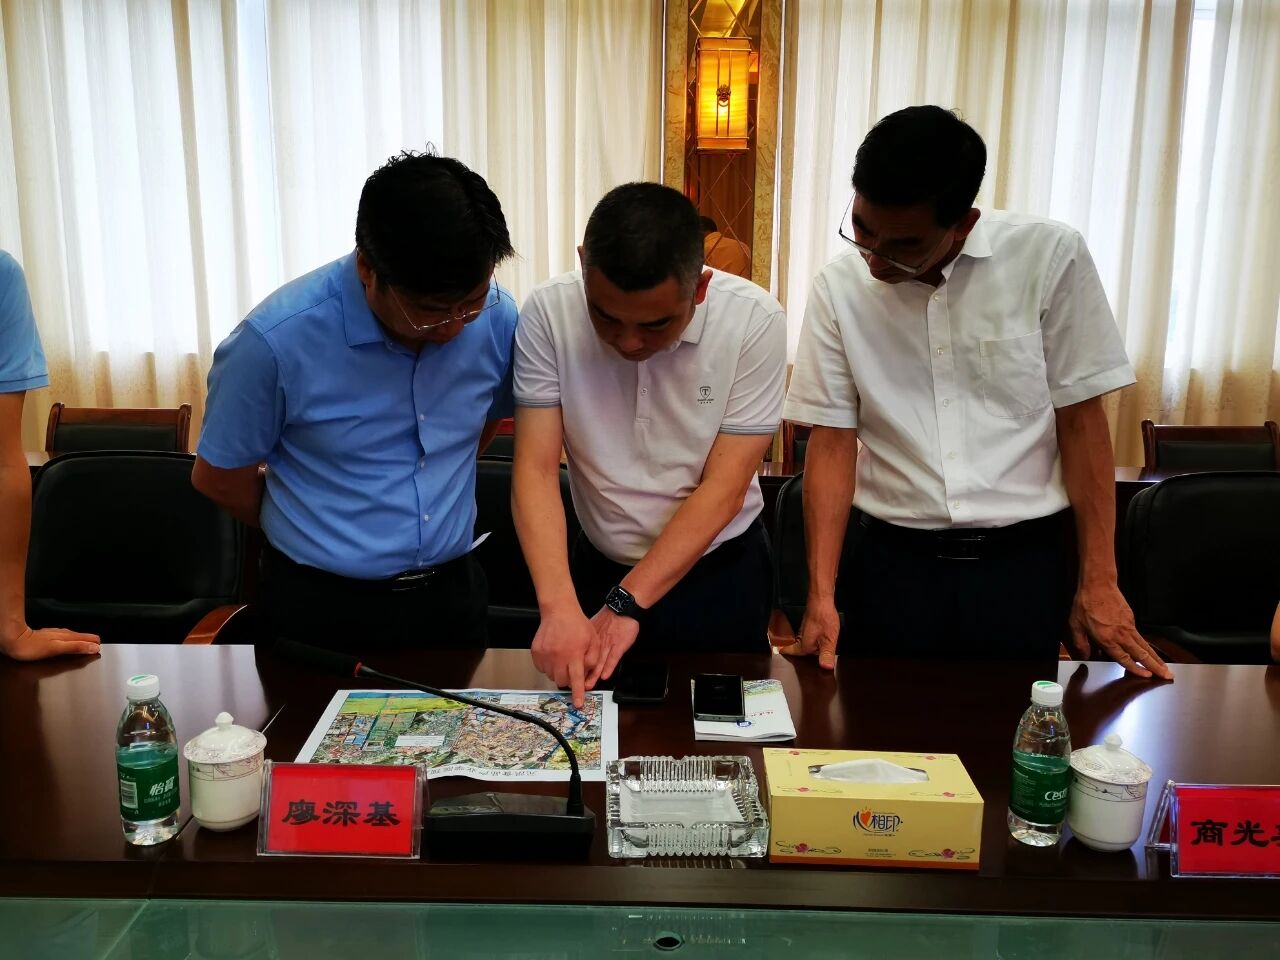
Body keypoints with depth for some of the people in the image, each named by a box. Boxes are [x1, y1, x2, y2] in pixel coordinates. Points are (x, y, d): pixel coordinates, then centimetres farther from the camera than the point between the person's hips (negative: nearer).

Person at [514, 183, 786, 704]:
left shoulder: (754, 322, -21)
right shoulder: (549, 313, -18)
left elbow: (724, 488, -21)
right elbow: (536, 469, -19)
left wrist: (626, 604, -24)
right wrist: (559, 607, -32)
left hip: (720, 574, -1)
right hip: (599, 566, 1)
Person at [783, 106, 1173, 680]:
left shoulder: (1049, 258, -9)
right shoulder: (839, 287, -5)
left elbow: (1081, 420, -4)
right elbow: (832, 441, -3)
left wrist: (1098, 581, -4)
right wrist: (821, 595, -8)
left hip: (1024, 561, -1)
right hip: (892, 562, 1)